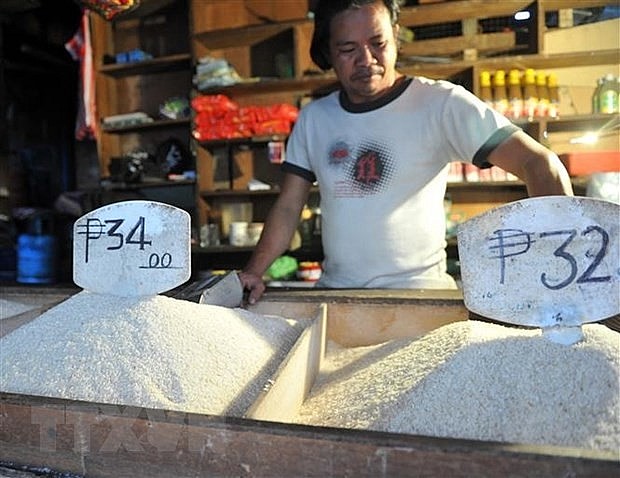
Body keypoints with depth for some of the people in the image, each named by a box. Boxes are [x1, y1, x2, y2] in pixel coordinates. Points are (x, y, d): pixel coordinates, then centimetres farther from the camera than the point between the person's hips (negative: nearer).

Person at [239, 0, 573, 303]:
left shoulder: (441, 104, -8)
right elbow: (288, 207, 9)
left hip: (419, 291, -3)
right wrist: (254, 272, -5)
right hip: (333, 290, 4)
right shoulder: (312, 119, 7)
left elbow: (537, 162, -14)